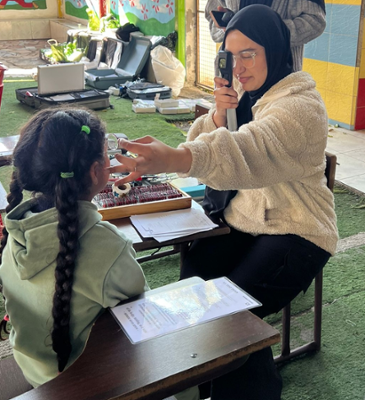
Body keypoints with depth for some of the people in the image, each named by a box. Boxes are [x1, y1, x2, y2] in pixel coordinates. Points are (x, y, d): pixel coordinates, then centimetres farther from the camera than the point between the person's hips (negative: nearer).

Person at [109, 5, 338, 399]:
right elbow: (207, 150, 3)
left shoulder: (300, 104, -21)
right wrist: (218, 114, -17)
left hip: (296, 232, -6)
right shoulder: (246, 93, 6)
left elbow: (248, 150, -42)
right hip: (246, 218, 7)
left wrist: (172, 159, -57)